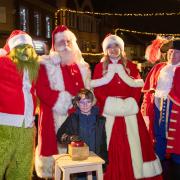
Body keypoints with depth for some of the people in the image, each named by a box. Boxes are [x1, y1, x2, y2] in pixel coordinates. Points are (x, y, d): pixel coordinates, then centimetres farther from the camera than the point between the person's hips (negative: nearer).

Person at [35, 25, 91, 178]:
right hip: (56, 117, -4)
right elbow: (42, 90, -12)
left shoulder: (81, 66, 17)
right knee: (56, 148, -2)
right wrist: (66, 100, -16)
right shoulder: (47, 65, 0)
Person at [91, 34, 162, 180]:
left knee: (133, 142, 3)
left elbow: (137, 86, 4)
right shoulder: (100, 67, 7)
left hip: (130, 110, 1)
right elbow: (97, 90, -1)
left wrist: (132, 102, -11)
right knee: (112, 144, 1)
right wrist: (108, 103, -14)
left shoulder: (131, 66, 11)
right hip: (110, 111, -1)